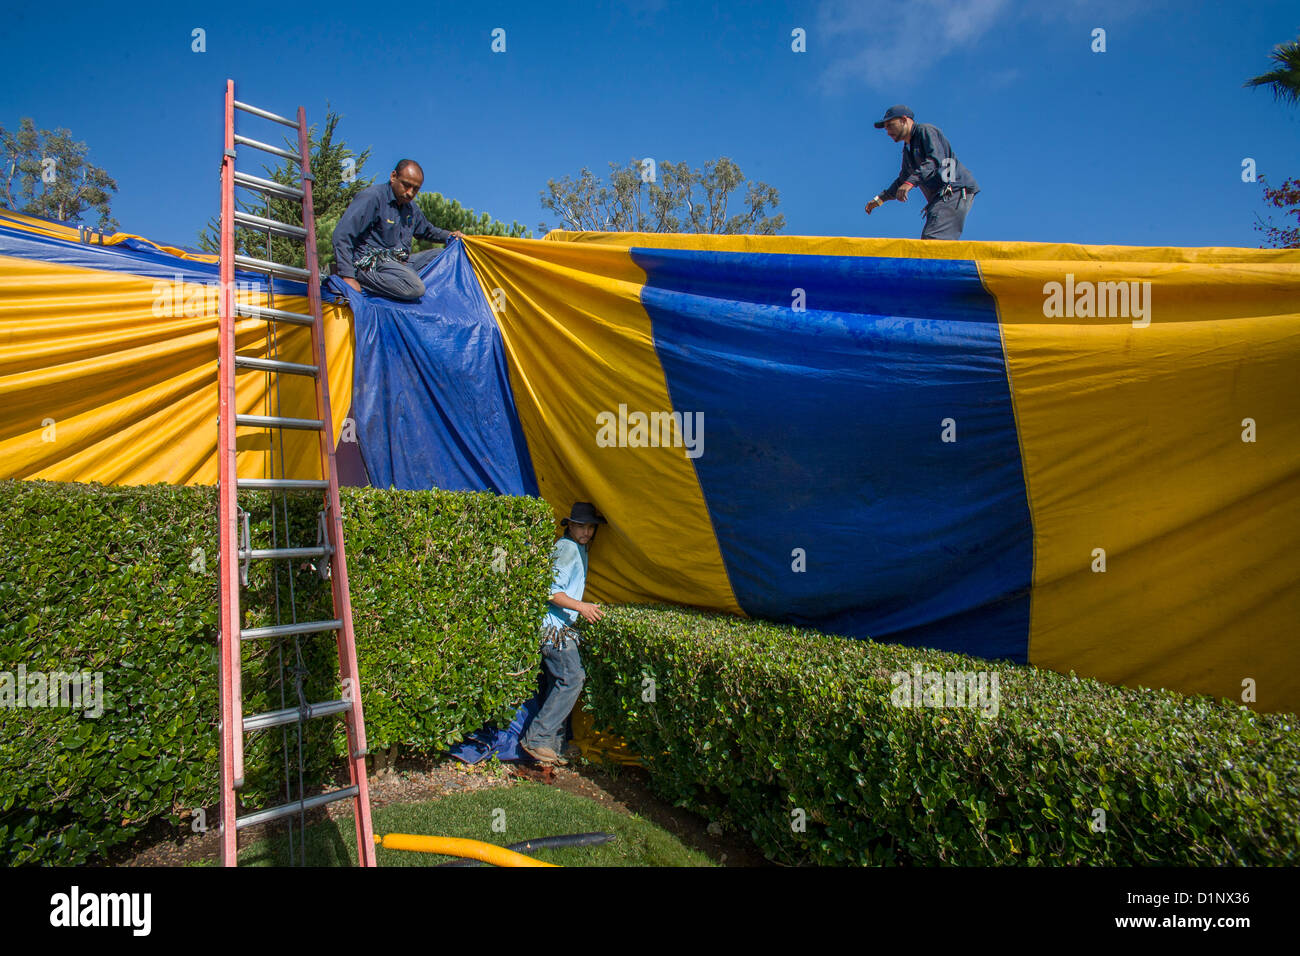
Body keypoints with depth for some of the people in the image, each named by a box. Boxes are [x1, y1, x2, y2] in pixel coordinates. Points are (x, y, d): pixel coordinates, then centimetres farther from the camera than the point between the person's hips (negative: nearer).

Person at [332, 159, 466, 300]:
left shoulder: (411, 208, 14)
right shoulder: (372, 197, -12)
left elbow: (428, 230, 37)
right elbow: (342, 235, -19)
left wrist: (449, 236, 15)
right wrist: (348, 277, -26)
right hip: (371, 263, -9)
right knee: (415, 289, -33)